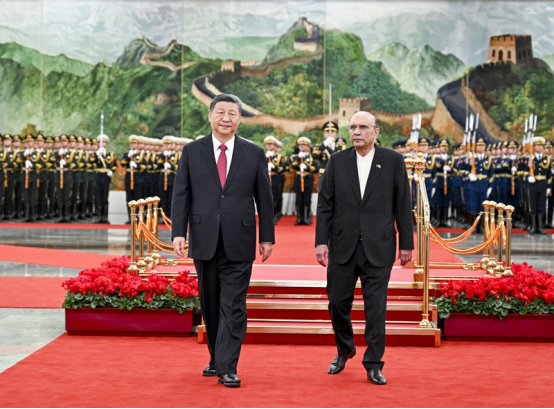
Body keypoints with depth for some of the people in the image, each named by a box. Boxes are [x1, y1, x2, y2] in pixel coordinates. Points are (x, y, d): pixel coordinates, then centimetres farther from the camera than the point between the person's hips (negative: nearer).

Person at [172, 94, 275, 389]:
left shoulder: (254, 154, 4)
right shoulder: (192, 152, 5)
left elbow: (264, 198, 6)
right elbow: (181, 195, 3)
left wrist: (267, 237, 4)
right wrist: (179, 232, -5)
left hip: (239, 242, -1)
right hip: (204, 242, 2)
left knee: (233, 306, -4)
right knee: (210, 305, 12)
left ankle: (228, 368, 0)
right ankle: (216, 358, 27)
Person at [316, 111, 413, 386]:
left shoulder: (393, 161, 2)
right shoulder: (338, 162, 6)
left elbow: (403, 206, 2)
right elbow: (325, 205, 5)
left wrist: (406, 243, 0)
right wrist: (321, 241, -2)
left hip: (378, 247, -2)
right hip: (343, 246, 2)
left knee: (376, 307, 1)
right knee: (338, 302, 8)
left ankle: (374, 364, 12)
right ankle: (344, 350, 32)